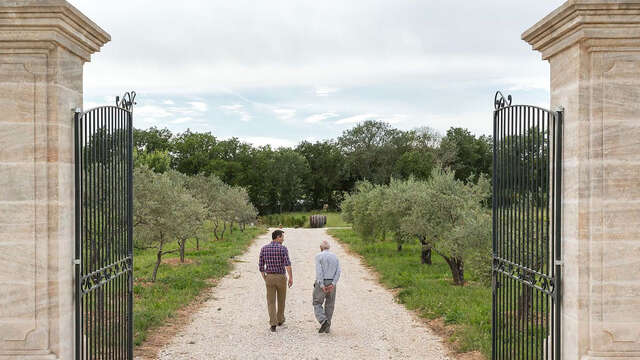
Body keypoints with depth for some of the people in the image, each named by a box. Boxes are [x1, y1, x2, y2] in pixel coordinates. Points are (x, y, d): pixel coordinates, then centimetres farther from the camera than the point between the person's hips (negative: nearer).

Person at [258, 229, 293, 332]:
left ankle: (273, 324, -6)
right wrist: (291, 278, -21)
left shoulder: (264, 248, 3)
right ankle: (280, 320, 34)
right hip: (281, 277, -2)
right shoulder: (283, 248, -9)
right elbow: (287, 263, -23)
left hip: (269, 277, 2)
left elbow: (261, 266, 5)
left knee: (271, 302, 5)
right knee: (281, 299, 19)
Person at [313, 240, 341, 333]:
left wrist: (322, 285, -17)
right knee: (329, 305, 14)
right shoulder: (335, 257, 8)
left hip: (321, 283, -4)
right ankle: (327, 327, 13)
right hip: (331, 284, 4)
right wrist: (333, 284, -9)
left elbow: (319, 271, -16)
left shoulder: (319, 256, -6)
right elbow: (338, 272, -2)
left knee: (317, 304, 7)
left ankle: (323, 321, -15)